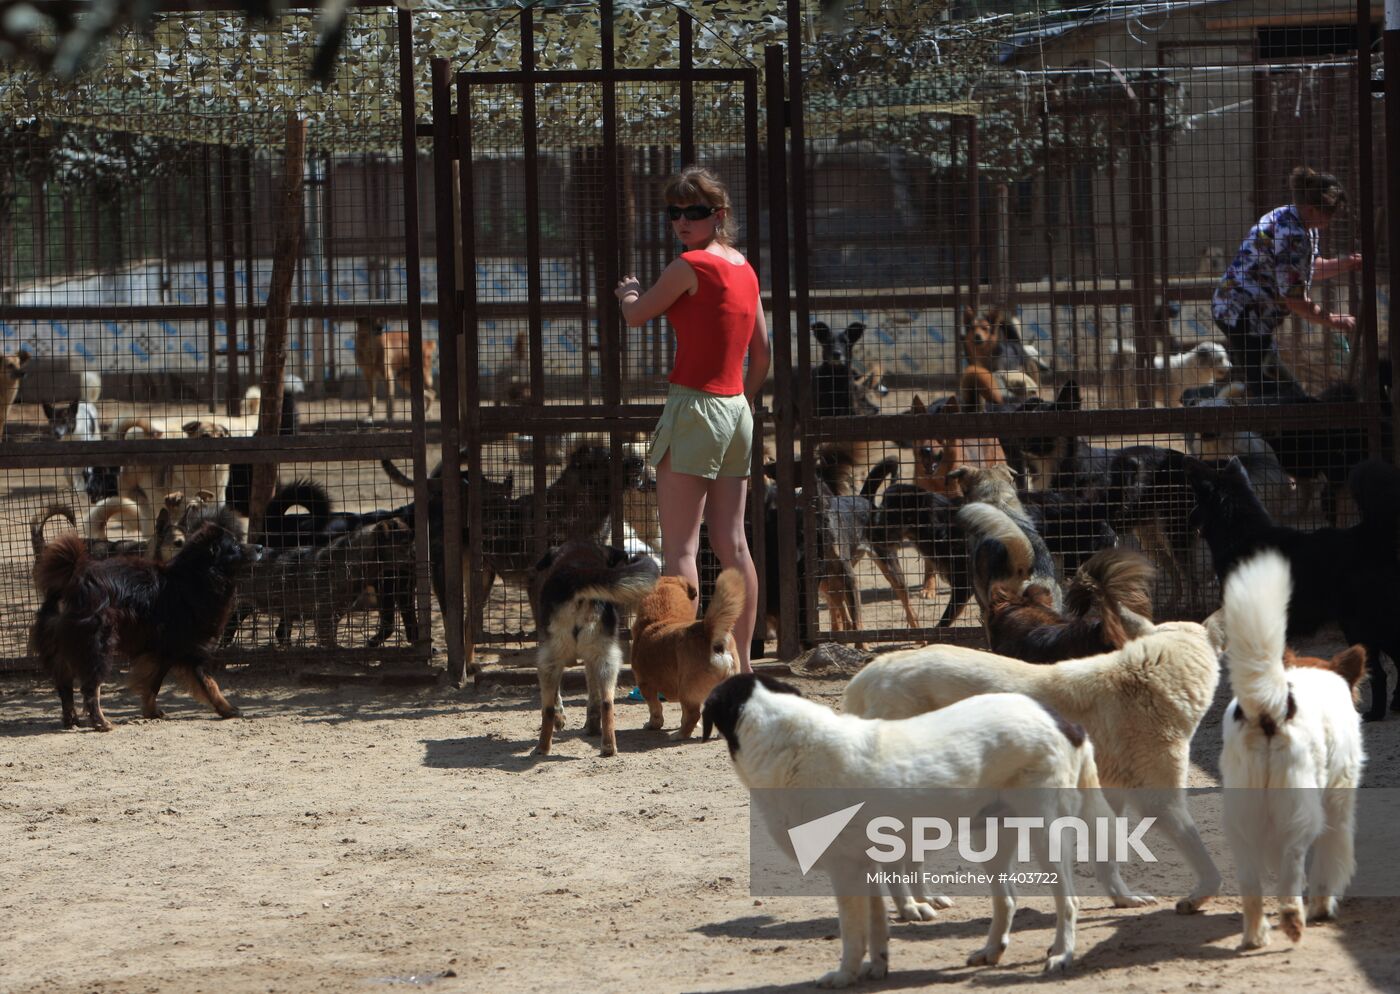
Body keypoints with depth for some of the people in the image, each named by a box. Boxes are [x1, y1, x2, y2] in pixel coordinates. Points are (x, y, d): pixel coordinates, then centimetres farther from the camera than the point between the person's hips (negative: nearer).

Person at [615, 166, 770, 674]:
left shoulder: (691, 265, -11)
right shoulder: (745, 269, 12)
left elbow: (636, 316, 0)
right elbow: (761, 351, 17)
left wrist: (627, 291, 21)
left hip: (694, 405, -8)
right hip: (736, 409, 8)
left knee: (680, 546, -8)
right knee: (732, 544, 9)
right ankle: (742, 666, 10)